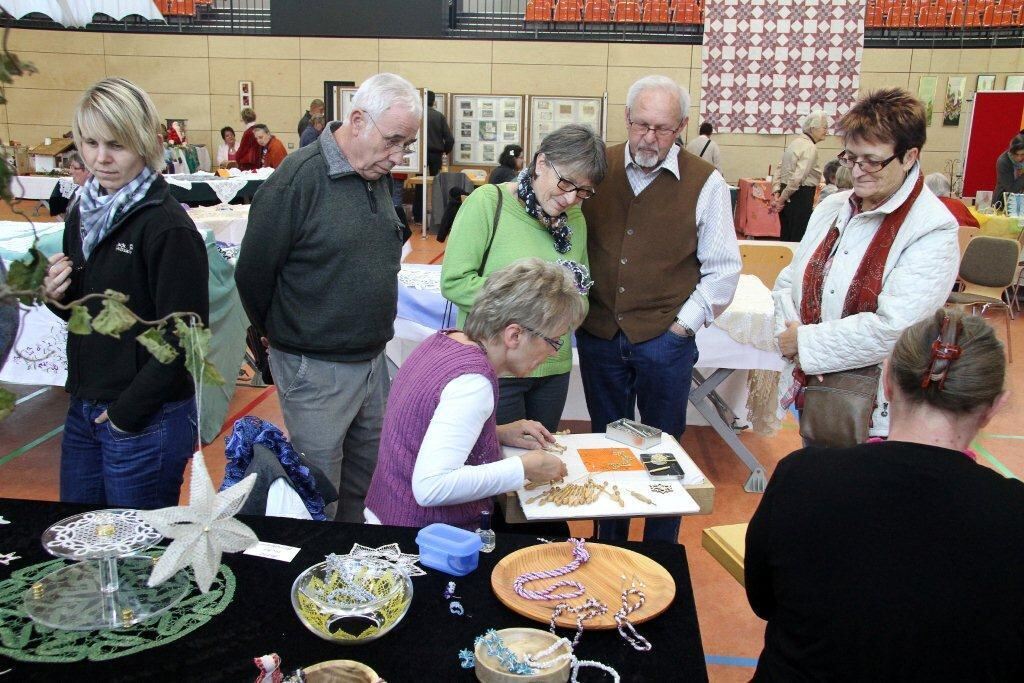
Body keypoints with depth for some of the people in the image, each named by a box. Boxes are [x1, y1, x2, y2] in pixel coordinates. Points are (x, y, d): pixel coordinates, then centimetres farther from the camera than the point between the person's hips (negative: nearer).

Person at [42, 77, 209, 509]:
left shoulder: (168, 227, -17)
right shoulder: (83, 214, 7)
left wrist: (126, 412, -14)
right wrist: (58, 296, -3)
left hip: (147, 421, -7)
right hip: (83, 410, 7)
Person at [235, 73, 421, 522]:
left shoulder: (379, 175, 4)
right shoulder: (298, 177, -18)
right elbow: (253, 274, -11)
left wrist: (375, 333, 13)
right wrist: (282, 336, 4)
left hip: (372, 360, 7)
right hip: (316, 368, -7)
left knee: (367, 476, 20)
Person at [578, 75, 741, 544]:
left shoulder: (705, 183, -5)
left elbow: (723, 269, -1)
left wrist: (684, 323, -7)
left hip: (664, 340, -3)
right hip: (598, 334, 3)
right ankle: (607, 547, 34)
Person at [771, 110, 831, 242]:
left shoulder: (796, 142, 13)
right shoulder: (810, 148, -14)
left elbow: (780, 169, 13)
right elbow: (797, 178, -22)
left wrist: (776, 193, 5)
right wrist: (782, 199, -13)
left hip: (786, 195, 9)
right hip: (801, 196, -9)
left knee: (786, 237, 16)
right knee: (798, 239, -3)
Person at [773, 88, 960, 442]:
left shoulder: (934, 231, -14)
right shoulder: (831, 207, 6)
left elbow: (893, 328, -22)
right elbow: (788, 282, 6)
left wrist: (806, 342, -16)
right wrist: (789, 331, -13)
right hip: (813, 390, 6)